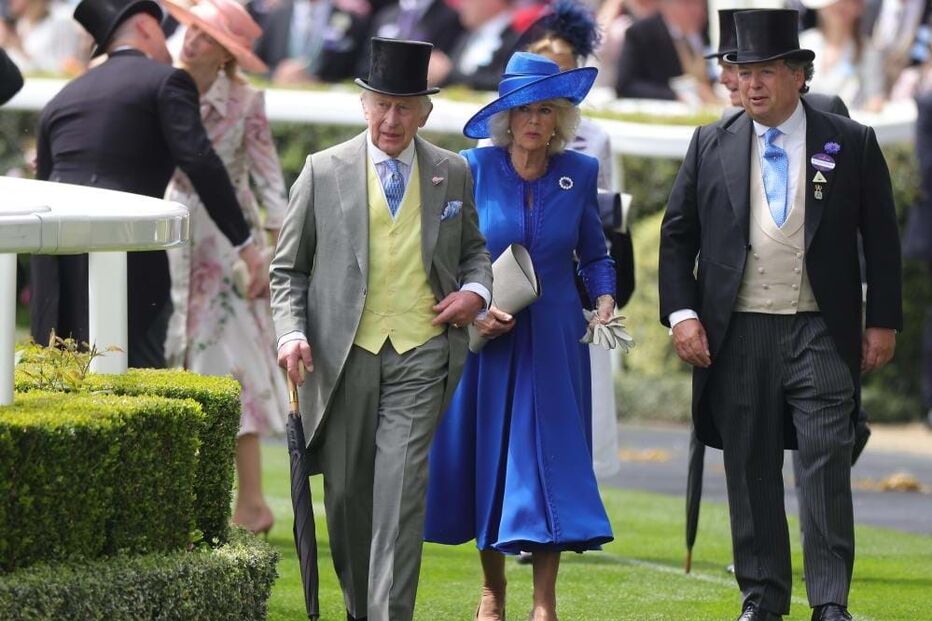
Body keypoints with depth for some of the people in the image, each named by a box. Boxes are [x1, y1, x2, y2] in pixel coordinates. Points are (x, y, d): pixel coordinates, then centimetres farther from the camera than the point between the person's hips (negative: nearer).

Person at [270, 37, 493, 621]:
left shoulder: (452, 173, 8)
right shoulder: (324, 171, 3)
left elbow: (473, 249, 24)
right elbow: (289, 269, 7)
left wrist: (476, 290, 2)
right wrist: (291, 333, -8)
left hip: (421, 351, -1)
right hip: (344, 354, 1)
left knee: (401, 487, -14)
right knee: (346, 493, 7)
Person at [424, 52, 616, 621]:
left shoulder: (579, 173, 2)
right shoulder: (474, 169, -3)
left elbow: (594, 254, 12)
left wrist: (605, 300, -6)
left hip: (553, 339, 0)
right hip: (485, 337, 0)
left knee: (550, 457, -5)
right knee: (486, 457, 5)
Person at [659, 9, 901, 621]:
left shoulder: (851, 144, 2)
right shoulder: (712, 146, 6)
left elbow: (882, 239, 5)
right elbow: (677, 236, 9)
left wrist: (883, 321, 2)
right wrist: (681, 313, -1)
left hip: (821, 333, -2)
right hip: (738, 335, 2)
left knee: (827, 463, -8)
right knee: (750, 472, 6)